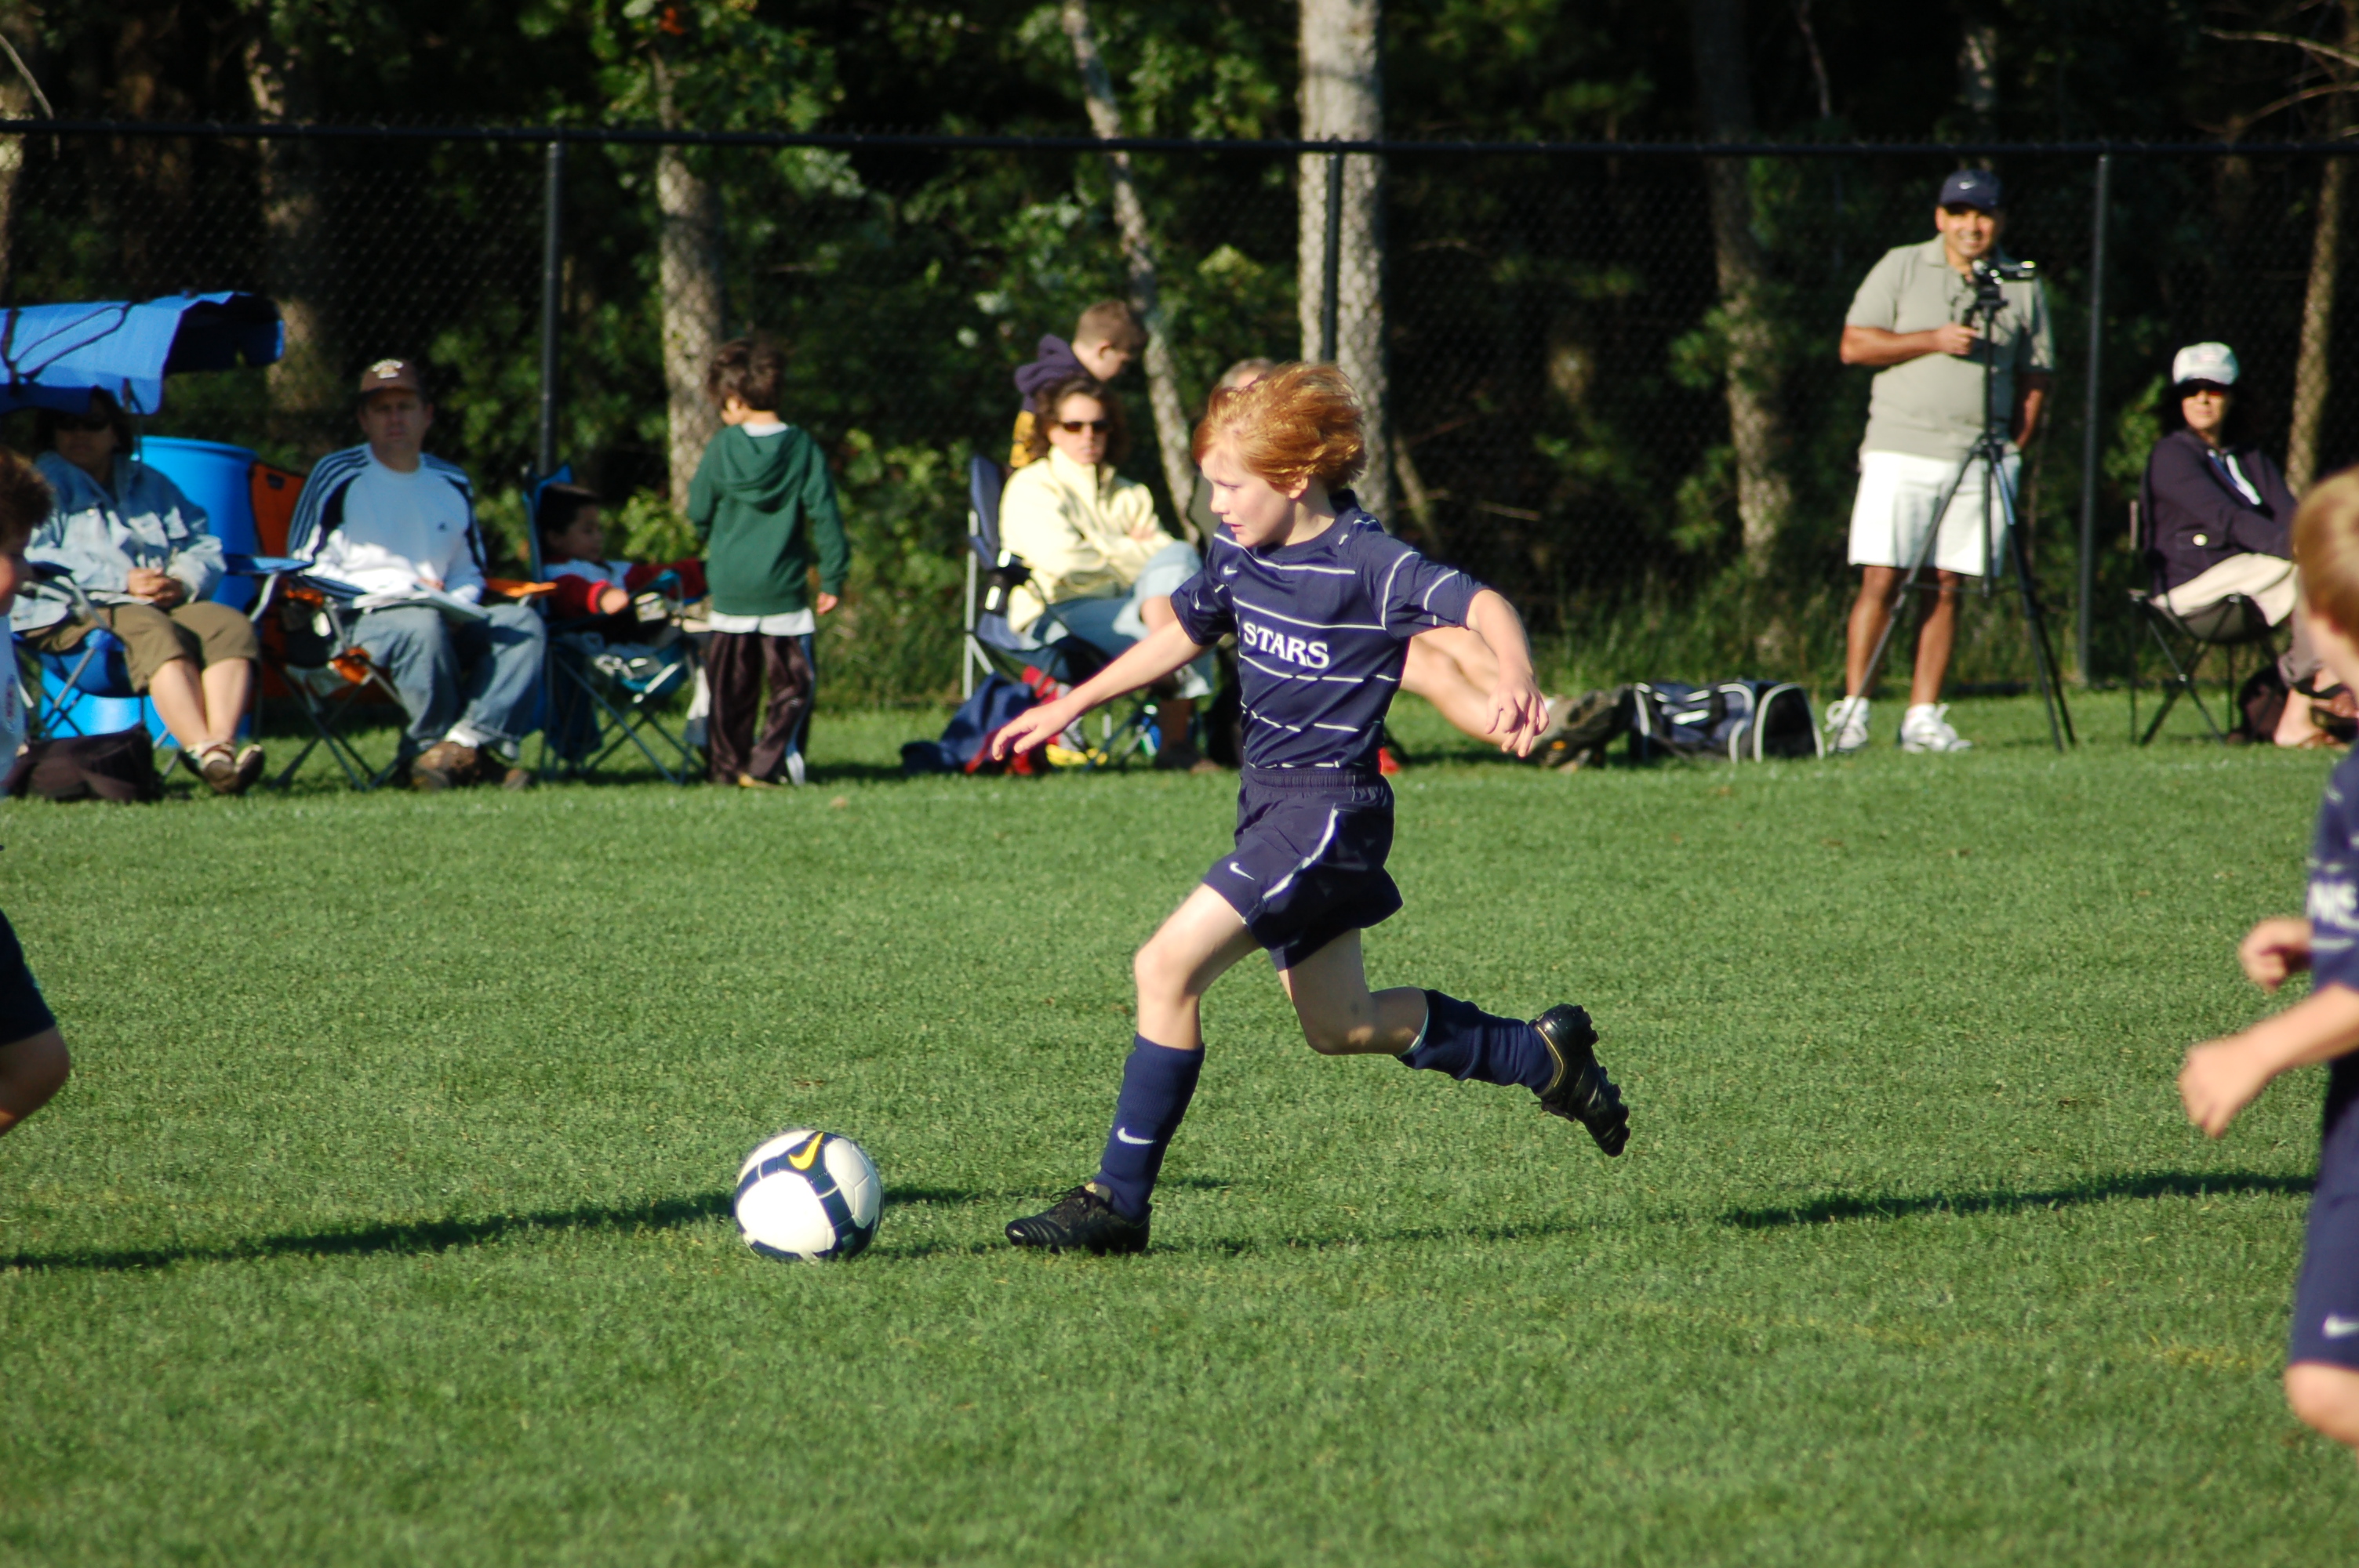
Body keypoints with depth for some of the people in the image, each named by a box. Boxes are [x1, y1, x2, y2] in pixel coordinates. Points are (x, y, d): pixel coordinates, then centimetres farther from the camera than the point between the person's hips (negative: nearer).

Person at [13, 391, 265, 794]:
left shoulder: (151, 485, 28)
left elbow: (204, 546, 18)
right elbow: (34, 555, -8)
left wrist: (184, 581, -8)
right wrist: (122, 580, -15)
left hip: (167, 603, 5)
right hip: (73, 612, -5)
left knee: (231, 626, -25)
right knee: (156, 633, -37)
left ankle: (223, 741, -47)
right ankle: (203, 750, -53)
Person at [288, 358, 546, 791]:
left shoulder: (452, 484, 21)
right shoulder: (338, 476, 4)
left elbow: (470, 571, 26)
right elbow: (305, 565, -2)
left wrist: (456, 605, -1)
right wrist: (400, 590, -12)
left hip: (444, 615, 5)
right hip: (360, 617, -5)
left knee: (522, 622, -21)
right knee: (422, 625, -38)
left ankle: (466, 742, -37)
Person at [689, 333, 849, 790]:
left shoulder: (722, 448, -3)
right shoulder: (802, 448, -5)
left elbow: (698, 512, 4)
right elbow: (825, 516, -6)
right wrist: (833, 577, -1)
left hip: (730, 586, 1)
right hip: (784, 589, -1)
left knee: (731, 682, 12)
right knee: (793, 682, 4)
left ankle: (728, 764, 15)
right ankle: (764, 765, -6)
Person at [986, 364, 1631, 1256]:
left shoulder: (1365, 564, -17)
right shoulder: (1240, 557, 7)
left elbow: (1480, 604, -25)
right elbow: (1183, 634, 24)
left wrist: (1514, 676, -46)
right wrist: (1070, 706, 26)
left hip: (1328, 808, -9)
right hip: (1273, 807, 9)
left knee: (1167, 967, -17)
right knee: (1341, 1027, 17)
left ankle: (1119, 1200, -12)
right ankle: (1542, 1056, 33)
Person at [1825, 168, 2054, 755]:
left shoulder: (2023, 288, 11)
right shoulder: (1900, 268, 6)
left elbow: (2036, 376, 13)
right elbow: (1854, 345, 1)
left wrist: (2013, 446, 0)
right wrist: (1932, 340, -10)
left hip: (1980, 460, 2)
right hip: (1900, 449, -2)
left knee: (1947, 588, 1)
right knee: (1881, 580, -8)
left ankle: (1923, 717, 3)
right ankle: (1851, 708, -5)